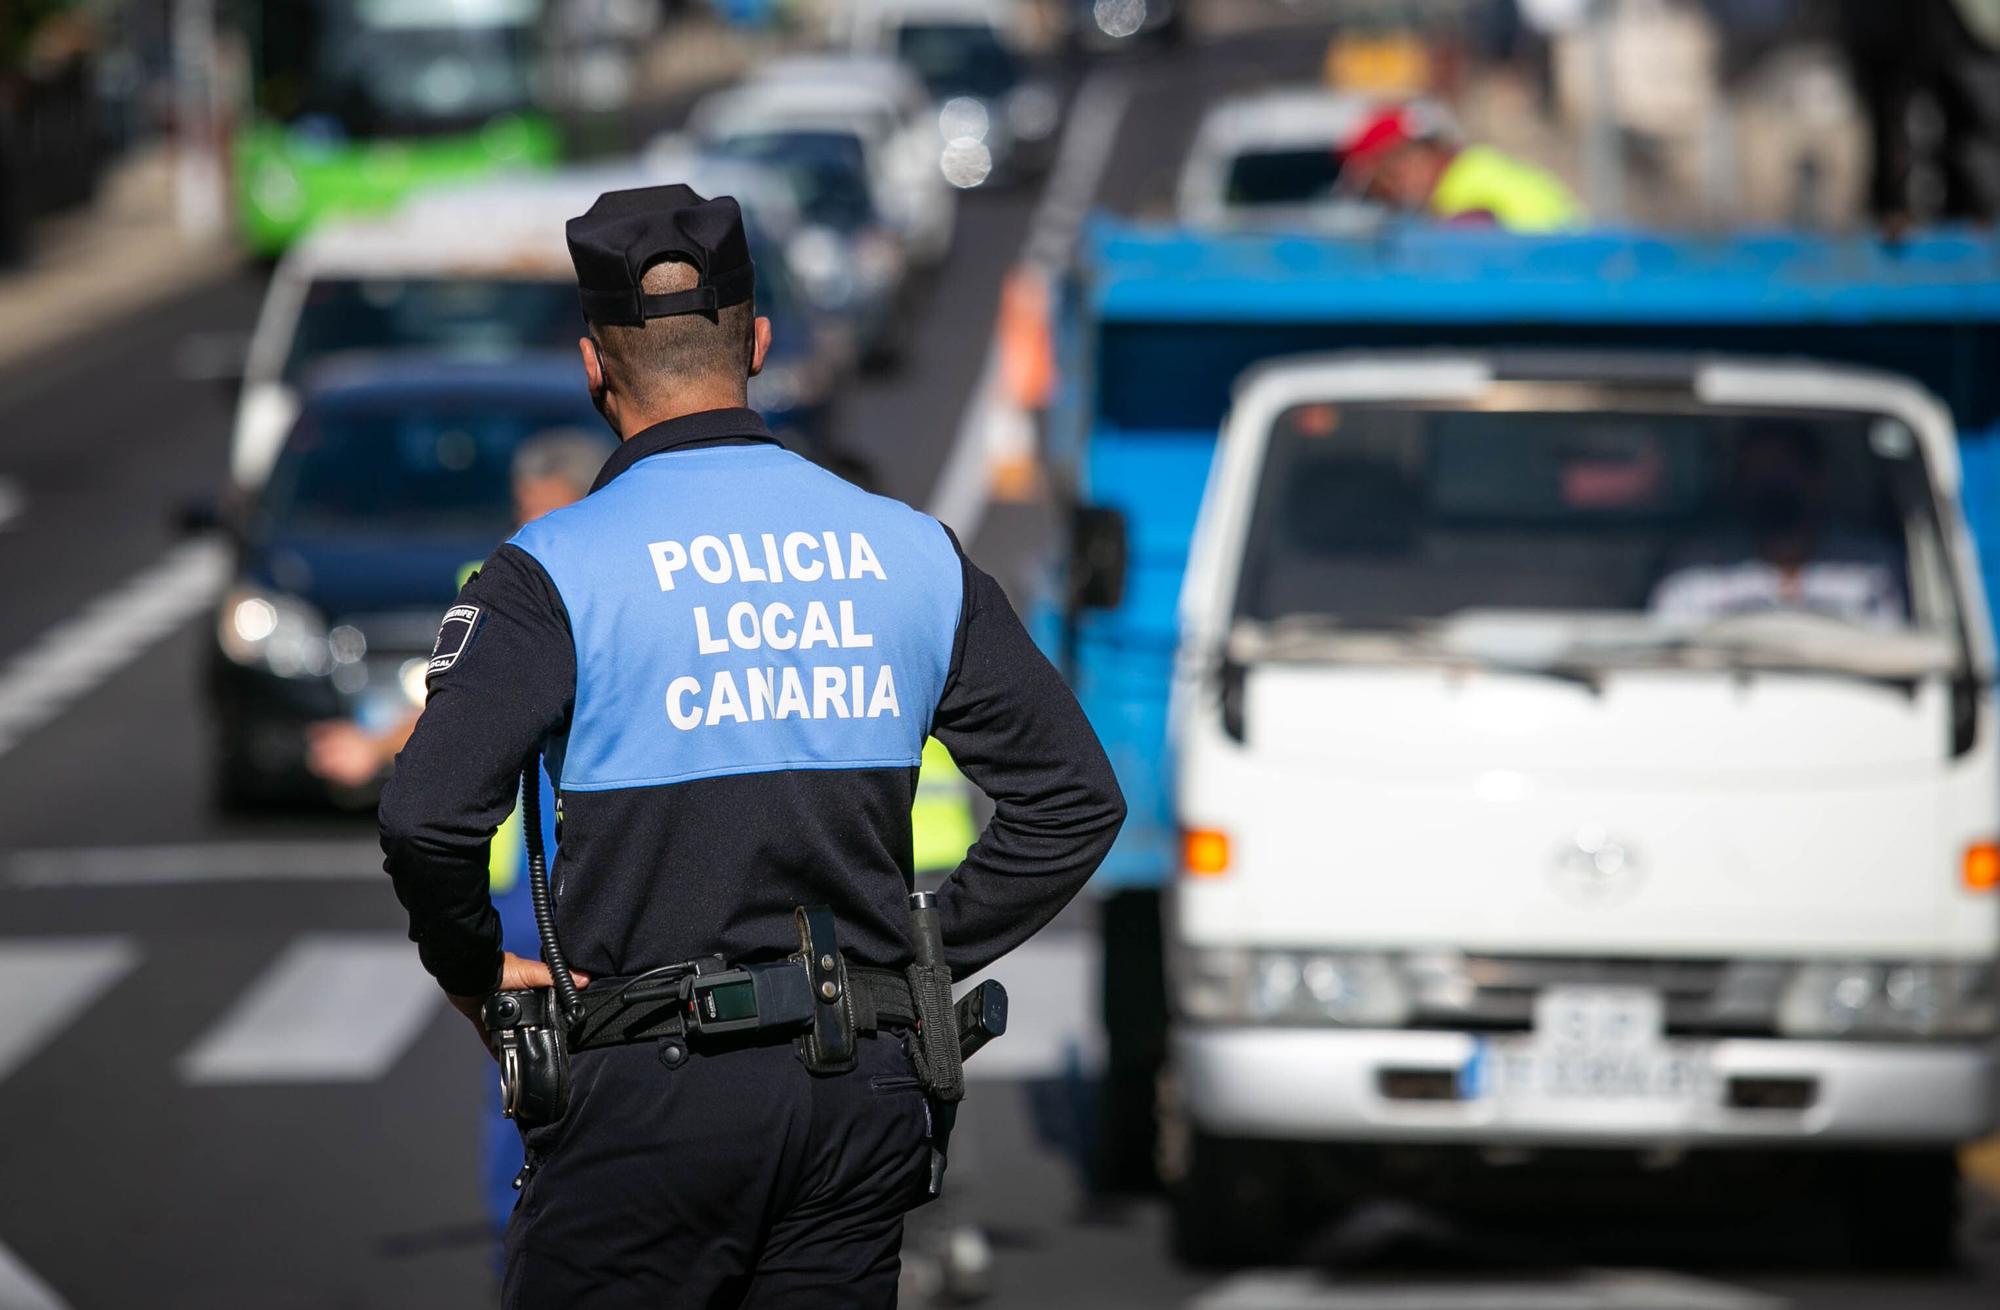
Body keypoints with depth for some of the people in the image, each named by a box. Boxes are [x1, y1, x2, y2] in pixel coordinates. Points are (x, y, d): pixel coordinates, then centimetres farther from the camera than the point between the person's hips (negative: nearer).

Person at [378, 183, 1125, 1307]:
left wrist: (474, 971, -1)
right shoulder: (912, 551, 6)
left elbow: (429, 818, -19)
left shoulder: (559, 571, -8)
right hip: (867, 1094, 4)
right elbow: (1076, 800, 8)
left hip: (654, 1094, -4)